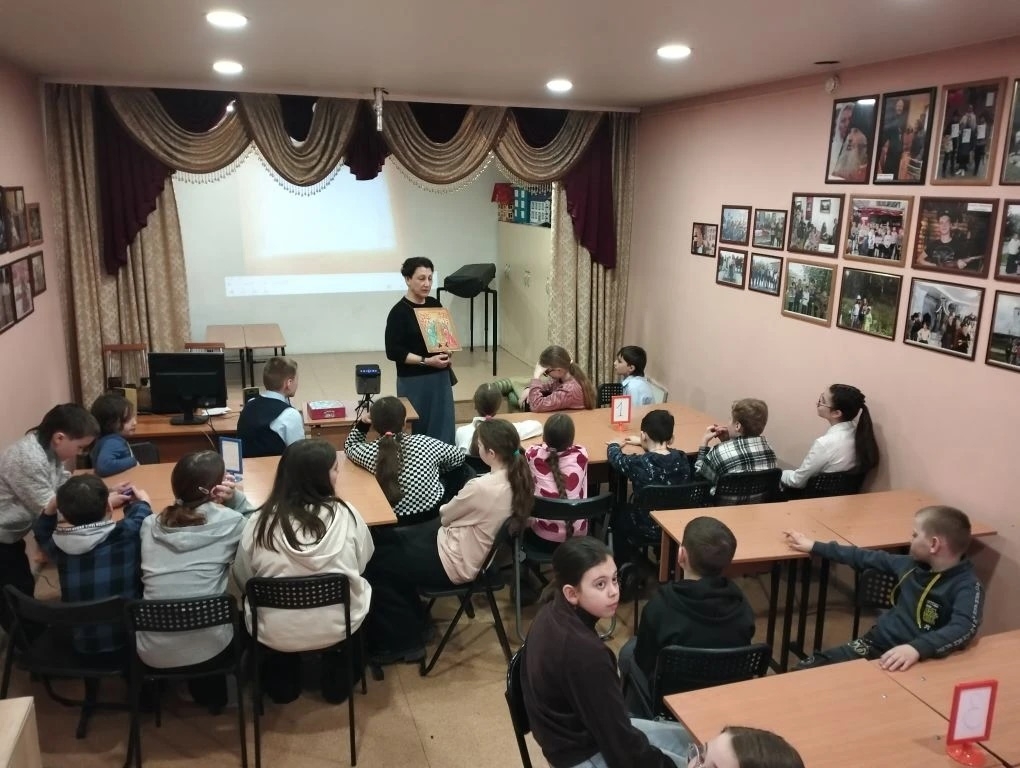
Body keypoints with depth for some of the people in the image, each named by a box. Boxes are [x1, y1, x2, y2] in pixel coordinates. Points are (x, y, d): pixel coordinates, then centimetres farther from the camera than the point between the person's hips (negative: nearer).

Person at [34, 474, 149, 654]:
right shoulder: (128, 533, -21)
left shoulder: (59, 545, -12)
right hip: (127, 637, -3)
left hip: (82, 643, 3)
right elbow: (141, 515, 3)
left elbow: (41, 531, 14)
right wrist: (142, 501, 22)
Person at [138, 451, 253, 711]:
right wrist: (236, 497, 0)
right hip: (205, 646, -3)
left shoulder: (151, 524, 3)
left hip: (152, 651, 4)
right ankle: (212, 692, 46)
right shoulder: (229, 522, -8)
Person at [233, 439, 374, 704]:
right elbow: (362, 563, 4)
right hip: (339, 627, 0)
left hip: (276, 633, 1)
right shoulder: (345, 514, -13)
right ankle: (340, 682, 37)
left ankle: (282, 685, 41)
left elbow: (243, 578, 1)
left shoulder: (260, 521, -13)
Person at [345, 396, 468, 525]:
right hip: (433, 512, -2)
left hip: (396, 520, 2)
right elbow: (459, 456, 3)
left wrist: (361, 424, 0)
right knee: (462, 470, 21)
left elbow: (349, 447, 12)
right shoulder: (424, 443, -17)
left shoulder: (369, 452, -15)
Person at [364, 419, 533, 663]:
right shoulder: (516, 477, -8)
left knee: (375, 564, 4)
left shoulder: (482, 487, -33)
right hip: (474, 548, 9)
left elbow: (445, 515, -12)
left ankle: (404, 642, 17)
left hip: (454, 563, -9)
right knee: (386, 540, 16)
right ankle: (412, 619, 27)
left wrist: (448, 506, 8)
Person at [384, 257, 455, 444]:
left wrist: (447, 352, -2)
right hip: (413, 382, -5)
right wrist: (426, 361, -20)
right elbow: (393, 352, -13)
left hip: (440, 378, 6)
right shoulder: (399, 312, -10)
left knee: (443, 432, 7)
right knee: (416, 434, 1)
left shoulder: (435, 305, 8)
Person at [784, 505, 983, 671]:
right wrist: (814, 546, 23)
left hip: (913, 663, -6)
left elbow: (964, 629, -31)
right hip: (875, 643, 6)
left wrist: (917, 649, -48)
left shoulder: (967, 586, -14)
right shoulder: (913, 564, 6)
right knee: (802, 673, -7)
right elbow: (866, 558, 17)